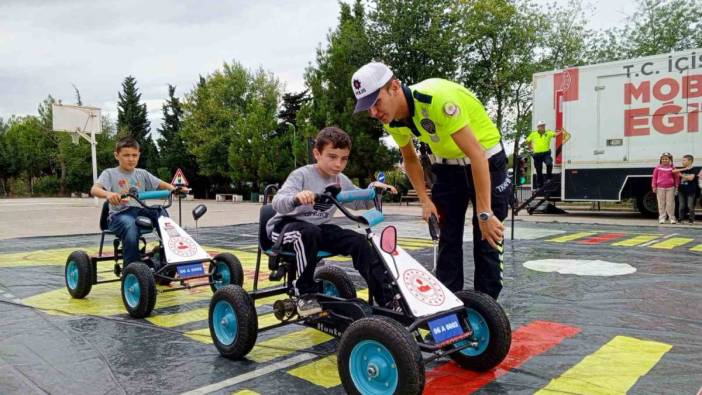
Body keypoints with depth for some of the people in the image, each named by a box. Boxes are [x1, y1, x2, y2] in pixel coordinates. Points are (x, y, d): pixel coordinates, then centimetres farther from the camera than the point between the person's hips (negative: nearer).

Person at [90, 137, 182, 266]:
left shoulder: (142, 174, 18)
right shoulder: (110, 173, 6)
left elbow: (161, 184, 9)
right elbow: (94, 189, -12)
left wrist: (175, 189, -15)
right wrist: (108, 194, -37)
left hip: (141, 211, 4)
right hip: (119, 214, -3)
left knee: (160, 211, -27)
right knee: (130, 225, -36)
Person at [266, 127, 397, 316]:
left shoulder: (341, 181, 3)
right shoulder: (301, 175, -17)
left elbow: (361, 202, 12)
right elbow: (278, 202, -30)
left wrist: (373, 188, -8)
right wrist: (296, 198, -53)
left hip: (320, 228, 6)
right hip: (286, 226, -5)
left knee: (359, 241, -13)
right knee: (309, 232, -40)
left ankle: (386, 299, -8)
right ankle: (305, 293, -23)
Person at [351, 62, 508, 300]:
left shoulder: (436, 98, -35)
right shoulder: (392, 121, -11)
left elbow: (476, 155, -35)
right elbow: (410, 159, 8)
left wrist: (484, 213, -34)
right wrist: (425, 201, -3)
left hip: (485, 160, -6)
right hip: (446, 165, 6)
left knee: (488, 239, -5)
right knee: (447, 238, 6)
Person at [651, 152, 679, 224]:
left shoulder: (672, 168, 2)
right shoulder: (658, 168, 3)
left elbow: (676, 177, 7)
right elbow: (654, 177, 5)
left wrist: (676, 186, 4)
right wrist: (654, 186, 1)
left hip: (670, 188, 0)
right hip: (660, 188, 1)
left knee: (670, 203, 1)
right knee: (661, 203, 4)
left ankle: (672, 218, 10)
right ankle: (662, 218, 10)